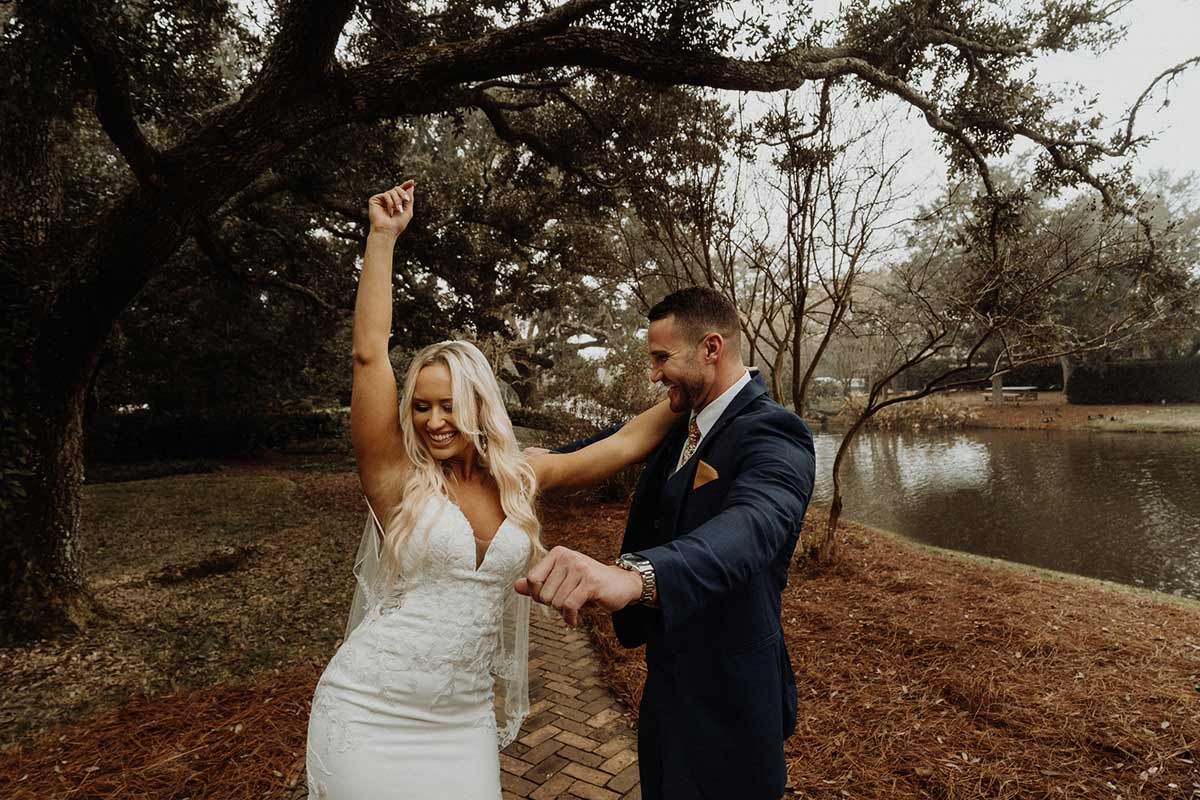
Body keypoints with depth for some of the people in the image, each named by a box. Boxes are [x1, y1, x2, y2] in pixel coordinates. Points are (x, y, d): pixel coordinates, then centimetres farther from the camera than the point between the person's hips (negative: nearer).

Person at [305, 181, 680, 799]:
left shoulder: (519, 478, 0)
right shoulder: (396, 475, -10)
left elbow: (625, 446, 3)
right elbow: (370, 354, -18)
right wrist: (383, 237, -16)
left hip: (463, 723, 3)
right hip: (371, 717, -3)